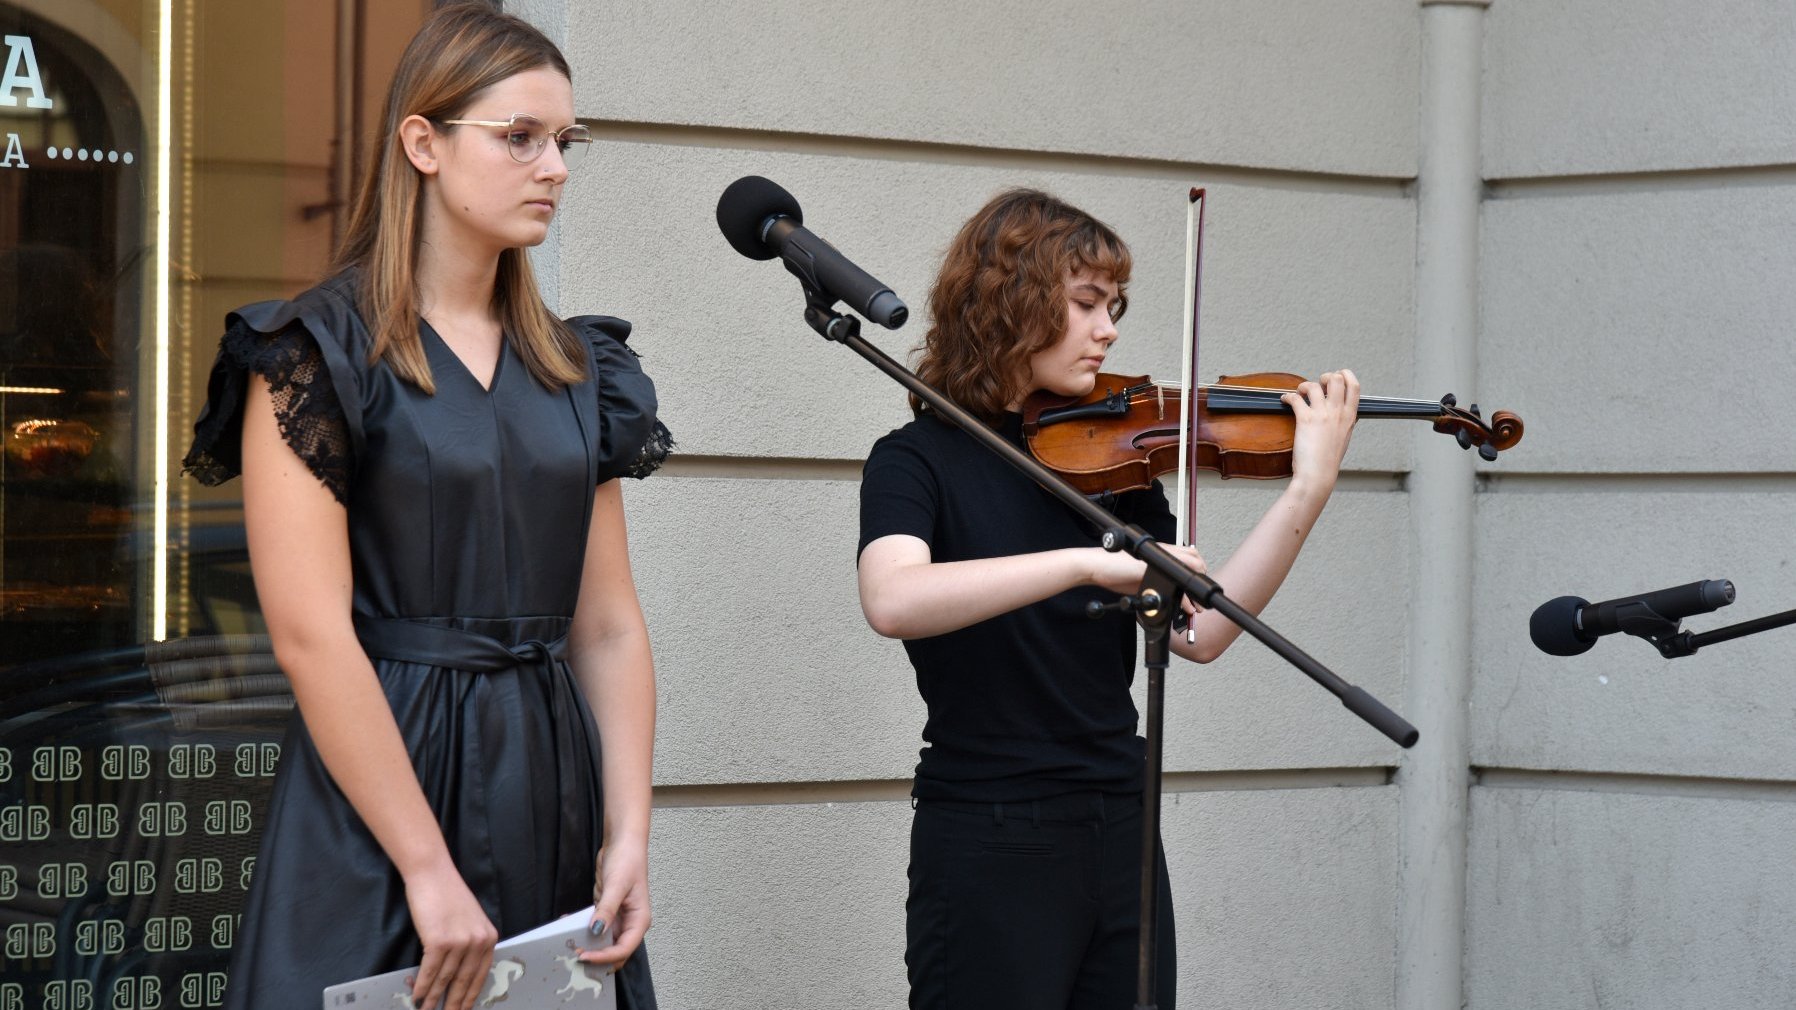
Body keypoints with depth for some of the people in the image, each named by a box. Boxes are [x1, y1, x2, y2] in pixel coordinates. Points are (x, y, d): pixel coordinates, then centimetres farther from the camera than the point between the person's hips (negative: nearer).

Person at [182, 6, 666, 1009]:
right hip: (376, 779, -6)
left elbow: (608, 625, 8)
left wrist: (629, 836, -5)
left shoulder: (576, 366, 11)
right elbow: (311, 633, -15)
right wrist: (429, 871, -18)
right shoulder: (317, 352, -7)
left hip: (553, 789, 6)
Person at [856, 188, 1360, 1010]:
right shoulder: (918, 460, -6)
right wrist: (1087, 563, -36)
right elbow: (891, 600, -28)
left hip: (1122, 840, 5)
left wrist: (1309, 490, -11)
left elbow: (1199, 630, -2)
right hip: (990, 850, -5)